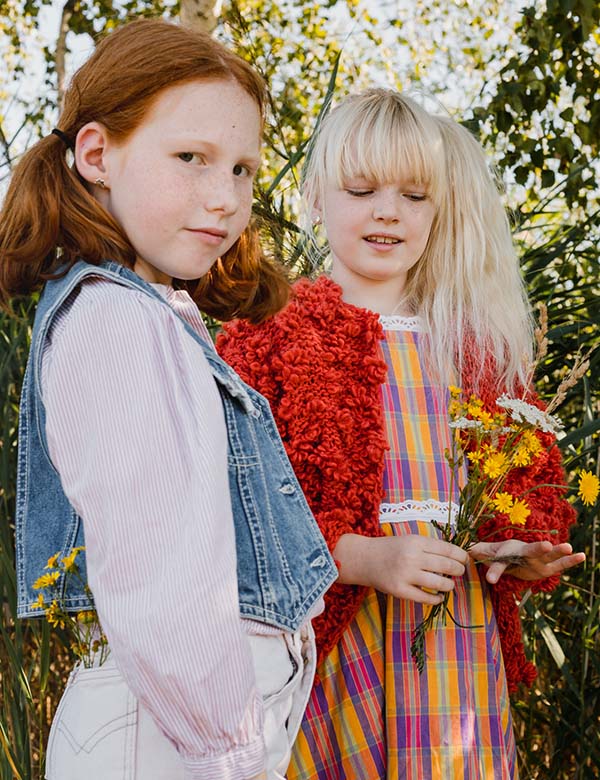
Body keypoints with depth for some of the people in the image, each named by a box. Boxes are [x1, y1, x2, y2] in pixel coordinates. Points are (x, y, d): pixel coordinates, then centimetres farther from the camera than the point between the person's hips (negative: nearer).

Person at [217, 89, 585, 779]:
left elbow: (526, 485, 17)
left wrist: (523, 553, -4)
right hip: (333, 641, -3)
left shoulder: (474, 341, 13)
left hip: (459, 639, 4)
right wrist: (361, 557, -19)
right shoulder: (271, 335, 0)